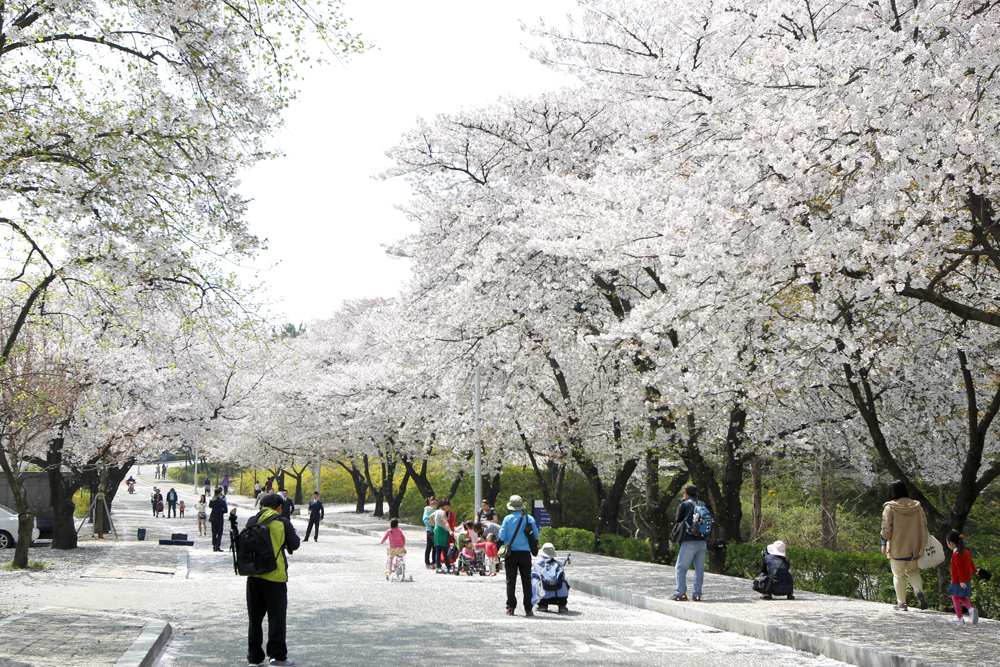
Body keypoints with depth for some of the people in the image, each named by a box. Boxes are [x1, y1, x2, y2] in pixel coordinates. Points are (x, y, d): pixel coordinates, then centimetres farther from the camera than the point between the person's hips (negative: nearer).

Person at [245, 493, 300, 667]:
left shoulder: (252, 521, 5)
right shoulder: (282, 523, -6)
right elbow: (294, 545, 0)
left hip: (253, 575, 4)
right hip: (275, 575, -4)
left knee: (255, 616, 12)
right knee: (277, 616, 1)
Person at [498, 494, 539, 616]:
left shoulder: (507, 518, -5)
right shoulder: (529, 518, -1)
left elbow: (502, 536, -5)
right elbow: (536, 535, 4)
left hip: (511, 552, -1)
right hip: (525, 553, 1)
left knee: (511, 581, 5)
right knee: (526, 581, 5)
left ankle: (511, 607, 2)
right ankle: (528, 609, 2)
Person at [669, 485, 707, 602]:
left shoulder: (684, 505, 0)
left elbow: (678, 522, 2)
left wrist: (672, 539, 10)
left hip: (689, 541, -5)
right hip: (702, 542, 5)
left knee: (681, 568, 1)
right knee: (699, 568, 8)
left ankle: (680, 593, -3)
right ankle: (697, 594, 6)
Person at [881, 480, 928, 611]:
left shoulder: (890, 508, -11)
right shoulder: (917, 507, 3)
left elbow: (886, 528, -12)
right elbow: (923, 525, 10)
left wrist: (884, 544, -3)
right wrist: (921, 544, 22)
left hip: (897, 548, -4)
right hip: (914, 548, 4)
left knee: (898, 575, 7)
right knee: (913, 571, 21)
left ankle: (901, 603, 7)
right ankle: (919, 590, -5)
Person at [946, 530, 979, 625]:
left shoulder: (956, 554, -19)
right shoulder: (966, 551, 7)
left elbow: (959, 568, -24)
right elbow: (971, 563, 20)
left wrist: (962, 581, -27)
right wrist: (975, 571, 40)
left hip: (958, 581, -9)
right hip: (967, 580, 9)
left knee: (955, 597, 3)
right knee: (962, 597, 19)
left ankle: (960, 619, 6)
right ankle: (971, 609, -6)